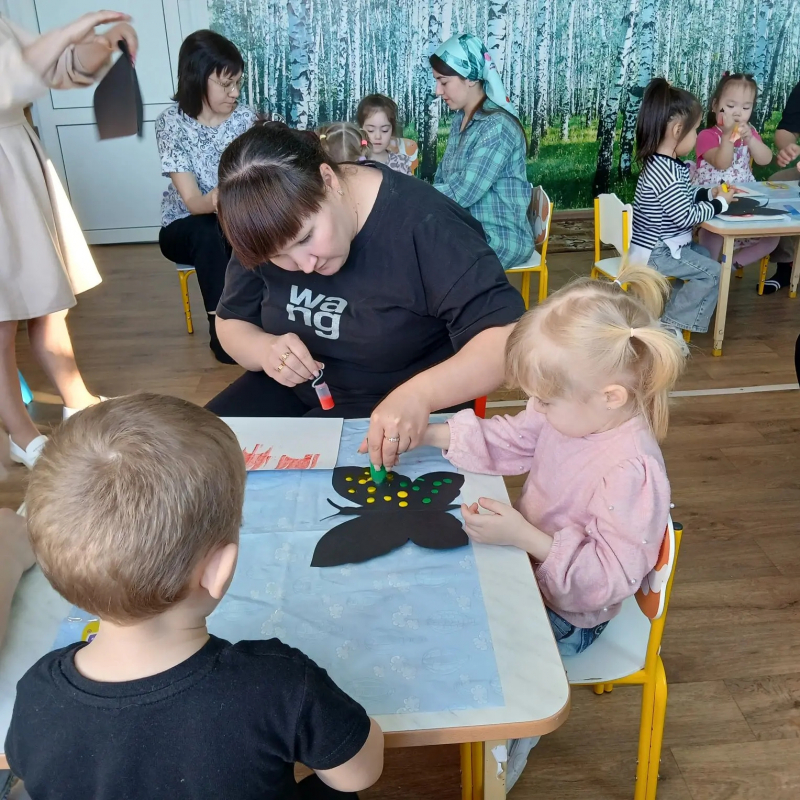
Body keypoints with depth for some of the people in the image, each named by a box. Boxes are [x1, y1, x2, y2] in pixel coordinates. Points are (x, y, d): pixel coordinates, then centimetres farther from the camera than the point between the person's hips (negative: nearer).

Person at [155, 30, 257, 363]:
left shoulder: (245, 118, -5)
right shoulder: (171, 123, -15)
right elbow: (191, 200, -23)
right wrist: (214, 200, -47)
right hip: (184, 228, -2)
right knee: (207, 232, -36)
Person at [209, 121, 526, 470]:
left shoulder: (425, 225, -26)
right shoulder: (274, 225, -7)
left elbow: (508, 338, -32)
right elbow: (232, 322, 5)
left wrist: (417, 395, -48)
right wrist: (264, 350, -19)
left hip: (403, 411, -5)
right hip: (294, 391, 6)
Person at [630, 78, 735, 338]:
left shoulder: (660, 163, 5)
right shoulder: (667, 172, -27)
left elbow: (680, 198, 17)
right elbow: (685, 217, -23)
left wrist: (709, 193, 6)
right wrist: (719, 203, -10)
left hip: (656, 244, 11)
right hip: (654, 252, -11)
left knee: (703, 255, 26)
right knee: (712, 272, -7)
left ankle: (672, 309, 26)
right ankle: (670, 325, -1)